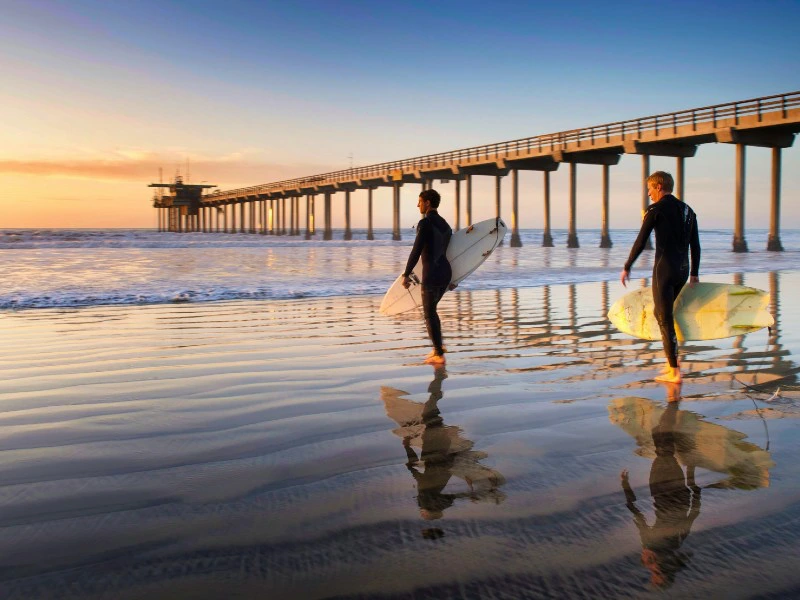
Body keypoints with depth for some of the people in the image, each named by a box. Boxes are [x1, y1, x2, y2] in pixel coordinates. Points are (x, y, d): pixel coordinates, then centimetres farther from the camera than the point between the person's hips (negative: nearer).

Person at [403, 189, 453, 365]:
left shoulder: (425, 223, -13)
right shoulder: (445, 225, 15)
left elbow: (416, 251, -18)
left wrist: (406, 275, -12)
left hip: (431, 275, -9)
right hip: (446, 273, 9)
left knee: (429, 314, 2)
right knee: (430, 309, 22)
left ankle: (439, 355, 4)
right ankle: (437, 348, 21)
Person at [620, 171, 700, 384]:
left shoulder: (655, 209, -6)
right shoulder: (687, 210, 14)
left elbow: (640, 242, -7)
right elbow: (695, 245, 15)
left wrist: (626, 268, 3)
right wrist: (694, 274, 22)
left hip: (664, 267, -7)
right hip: (683, 269, 7)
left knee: (665, 319, -3)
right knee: (662, 312, 22)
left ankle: (674, 372, -2)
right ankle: (671, 361, 22)